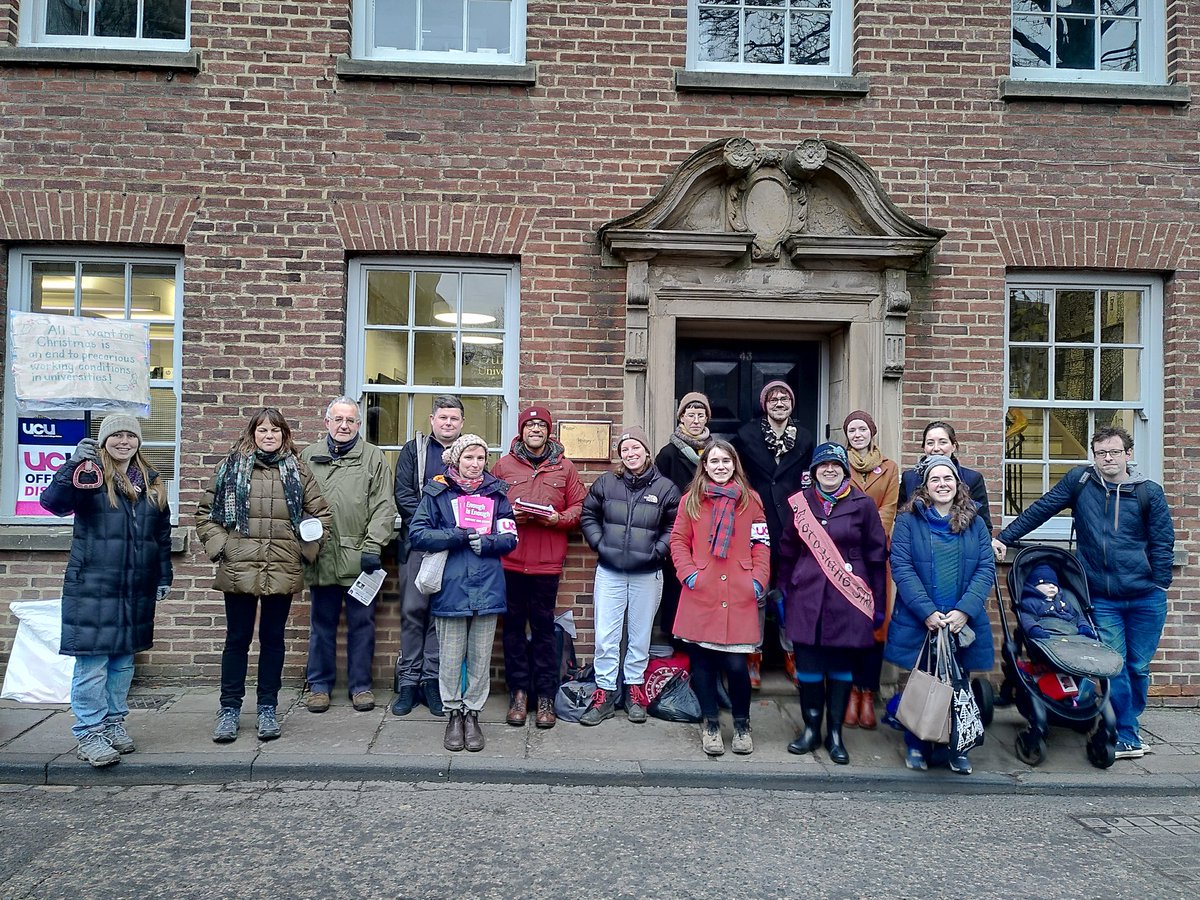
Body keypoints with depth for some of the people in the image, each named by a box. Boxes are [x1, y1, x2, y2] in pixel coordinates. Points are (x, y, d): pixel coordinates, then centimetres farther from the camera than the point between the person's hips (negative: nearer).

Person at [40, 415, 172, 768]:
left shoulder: (152, 483, 11)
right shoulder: (90, 476, -3)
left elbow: (163, 534, 16)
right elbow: (53, 502, -21)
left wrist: (164, 575, 14)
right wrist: (72, 465, -34)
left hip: (137, 589, 5)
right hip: (92, 586, -5)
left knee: (123, 659, 14)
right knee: (92, 662, -2)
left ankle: (113, 723, 26)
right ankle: (89, 733, 9)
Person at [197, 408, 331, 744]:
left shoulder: (297, 469, 7)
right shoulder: (231, 466, 5)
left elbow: (320, 513, 9)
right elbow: (206, 512, 7)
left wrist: (307, 549, 0)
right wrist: (218, 546, -4)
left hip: (282, 572, 1)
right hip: (239, 570, -1)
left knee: (273, 639, 10)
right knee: (237, 639, 8)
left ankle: (267, 709, 21)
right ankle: (229, 709, 21)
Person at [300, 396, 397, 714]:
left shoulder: (374, 457, 2)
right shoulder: (309, 456, 9)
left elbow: (384, 507, -3)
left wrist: (373, 546, -10)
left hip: (359, 557, -1)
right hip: (321, 557, 2)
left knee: (362, 623, 8)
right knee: (322, 624, 12)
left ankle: (361, 685, 20)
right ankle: (319, 684, 25)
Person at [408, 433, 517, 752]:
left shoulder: (495, 493, 8)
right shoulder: (438, 492, 1)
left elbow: (509, 538, 5)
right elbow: (417, 534, -5)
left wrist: (485, 542, -14)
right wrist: (459, 537, -13)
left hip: (487, 588, 2)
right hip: (450, 587, -2)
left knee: (480, 657, 8)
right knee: (451, 657, 5)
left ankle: (472, 713, 22)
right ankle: (454, 713, 22)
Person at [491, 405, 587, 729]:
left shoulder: (565, 467, 8)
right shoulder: (504, 465, 7)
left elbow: (578, 506, 7)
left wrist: (559, 519, -11)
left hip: (547, 561, 0)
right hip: (510, 560, 1)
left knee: (544, 627, 5)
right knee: (514, 626, 6)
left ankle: (545, 696, 15)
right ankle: (518, 692, 18)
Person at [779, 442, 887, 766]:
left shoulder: (862, 504, 0)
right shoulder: (800, 502, 6)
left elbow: (877, 556, 3)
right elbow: (787, 553, 13)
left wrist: (878, 604, 2)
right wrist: (784, 594, 11)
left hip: (848, 599, -1)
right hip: (807, 598, 2)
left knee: (842, 665, 7)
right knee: (807, 664, 4)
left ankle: (835, 733, 21)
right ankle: (811, 729, 21)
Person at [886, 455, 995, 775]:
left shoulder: (975, 522, 7)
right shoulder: (907, 521, -1)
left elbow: (986, 569, 0)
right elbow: (901, 568, -9)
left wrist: (964, 610, -14)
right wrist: (927, 611, -17)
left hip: (963, 625, 2)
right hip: (919, 623, -2)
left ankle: (956, 749, 26)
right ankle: (916, 746, 24)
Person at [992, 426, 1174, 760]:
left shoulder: (1149, 492, -1)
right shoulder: (1079, 480, 0)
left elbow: (1162, 544, 2)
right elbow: (1040, 510, 2)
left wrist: (1158, 588, -3)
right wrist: (1003, 538, -2)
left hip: (1145, 598, 1)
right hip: (1102, 598, 0)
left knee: (1139, 666, 10)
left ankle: (1129, 722, 32)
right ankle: (1128, 737, 9)